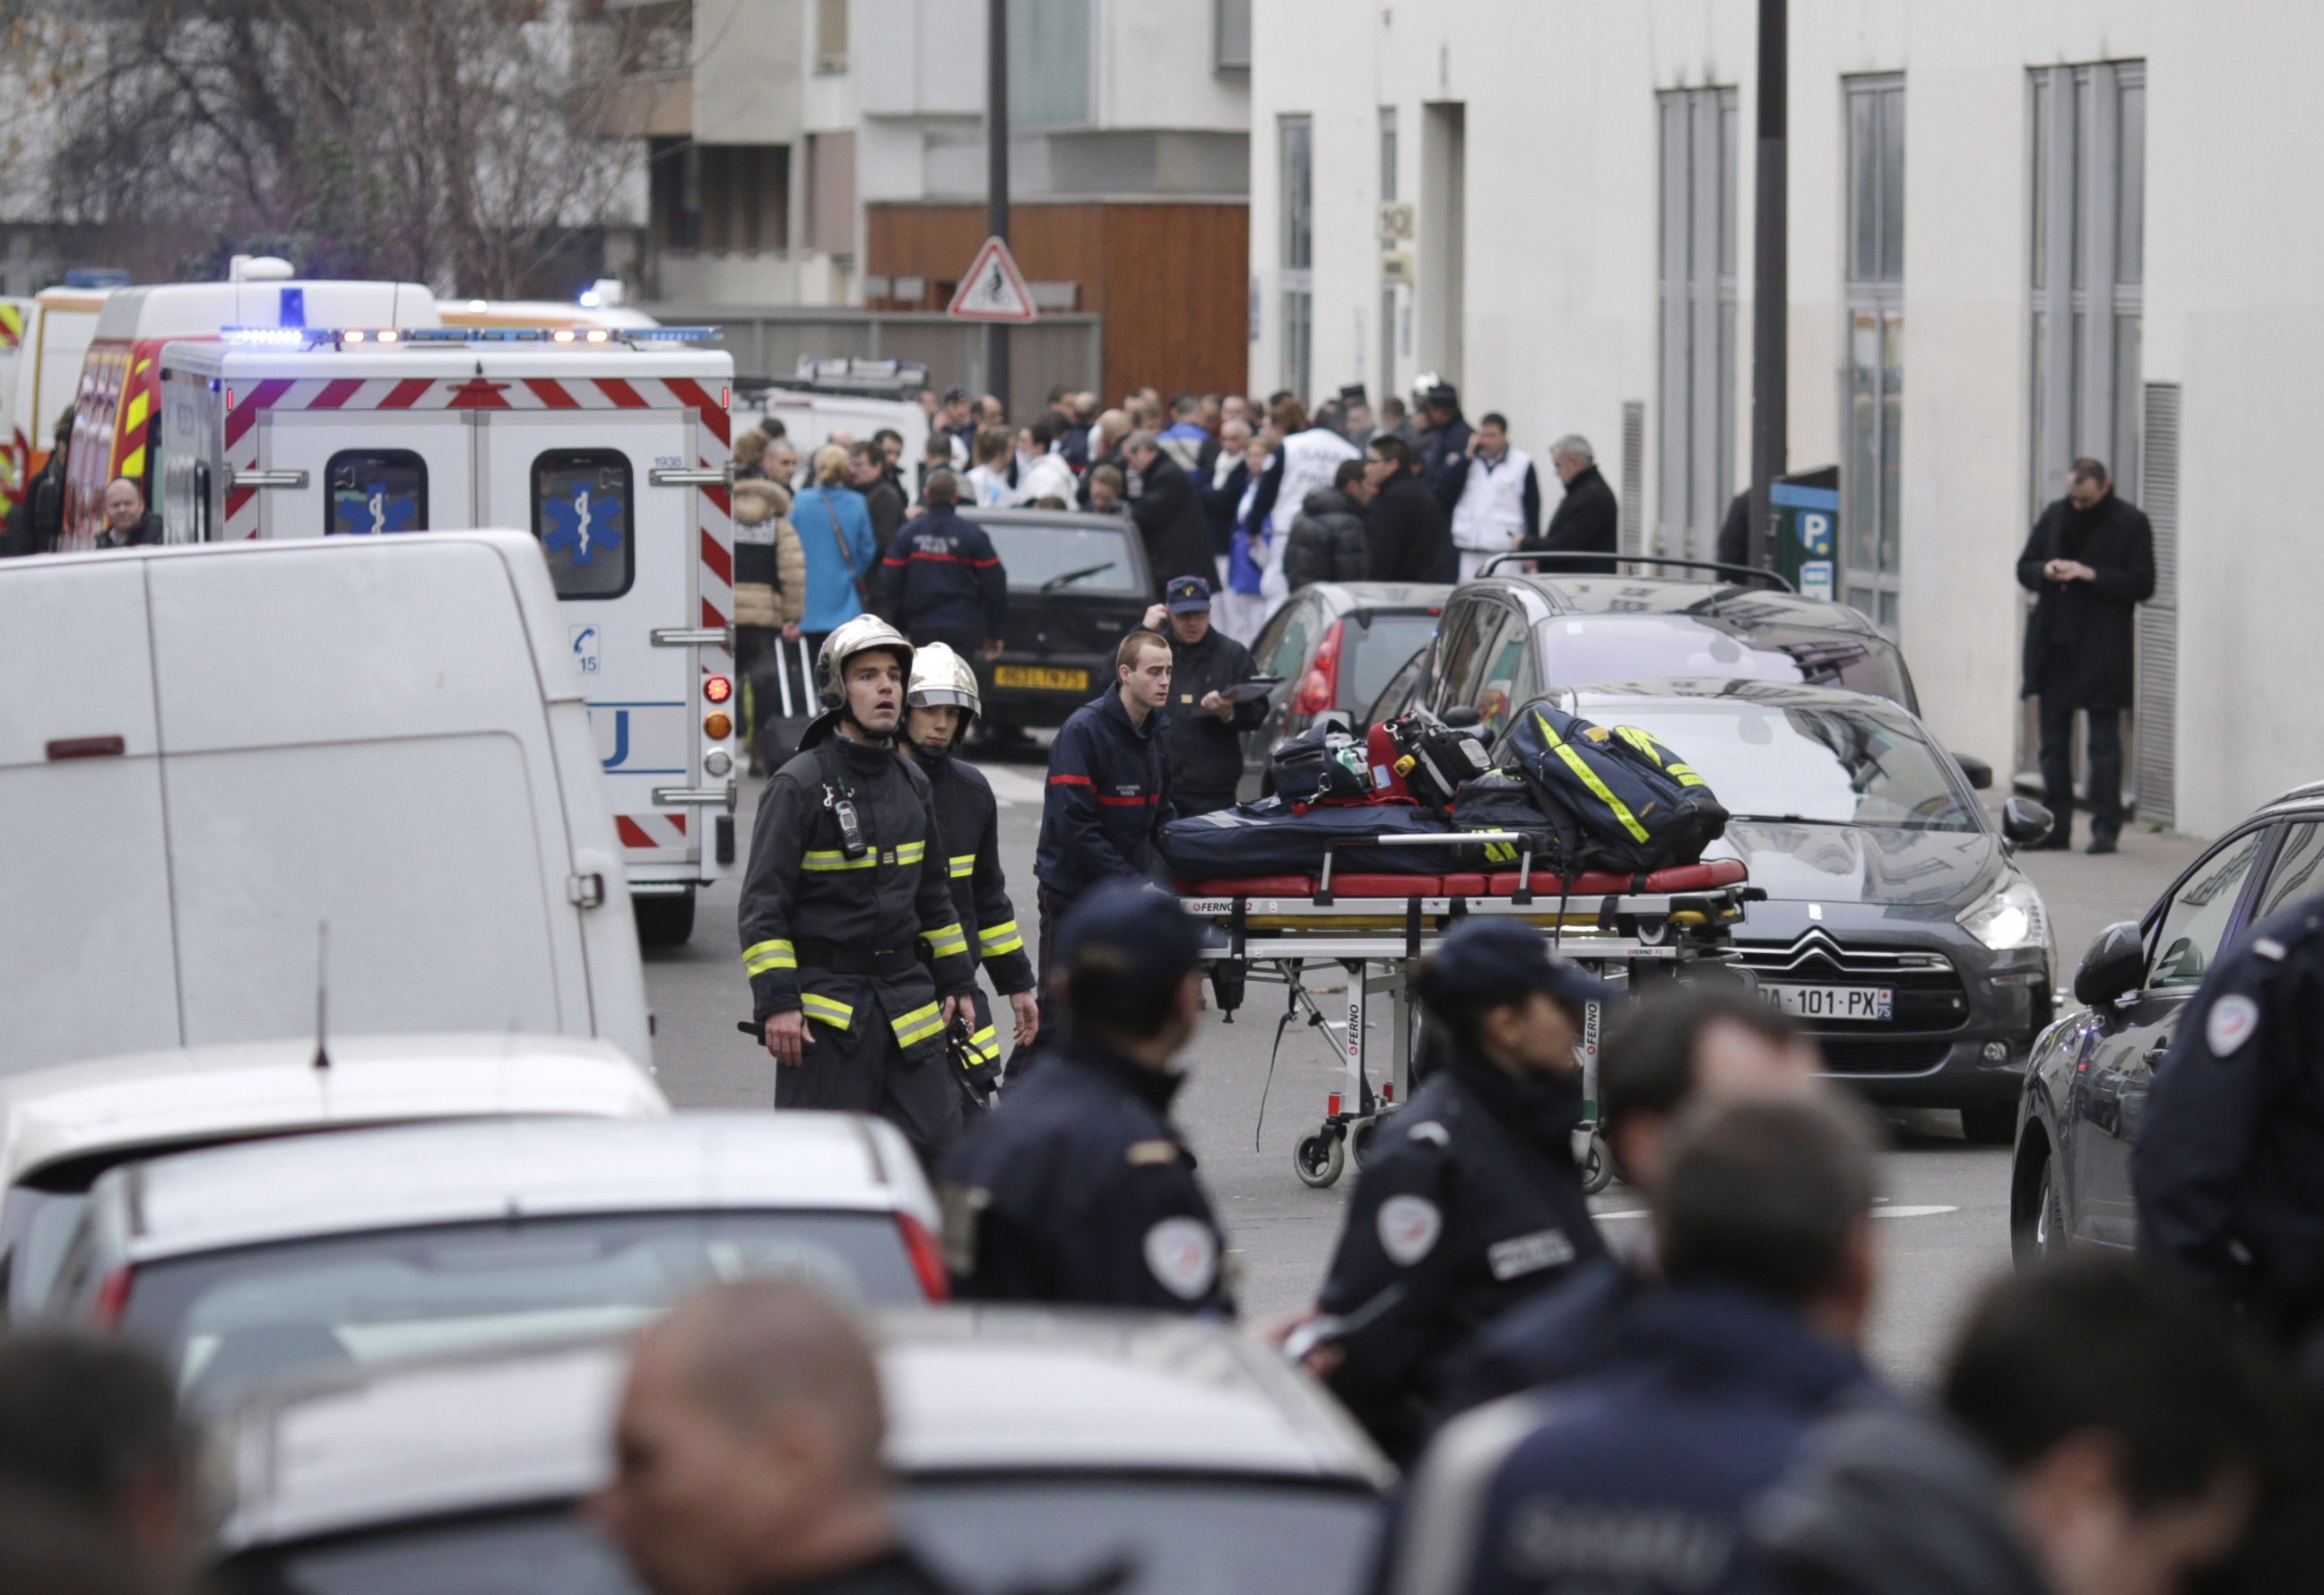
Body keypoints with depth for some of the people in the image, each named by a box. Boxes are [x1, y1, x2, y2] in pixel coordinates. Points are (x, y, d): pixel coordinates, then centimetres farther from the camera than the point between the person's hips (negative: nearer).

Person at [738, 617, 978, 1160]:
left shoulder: (912, 784, 13)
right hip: (825, 1002, -6)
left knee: (934, 1145, -1)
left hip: (906, 997, 6)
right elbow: (763, 903, -10)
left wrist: (956, 982, 20)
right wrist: (776, 1003, -17)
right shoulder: (800, 785, -7)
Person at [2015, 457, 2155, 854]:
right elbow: (2024, 569, 16)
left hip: (2102, 651, -6)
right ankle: (2056, 827, 13)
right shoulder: (2055, 516, 11)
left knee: (2104, 742, -3)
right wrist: (2046, 571, -7)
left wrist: (2091, 575, -19)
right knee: (2054, 741, 8)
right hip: (2054, 644, 6)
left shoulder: (2130, 524, -5)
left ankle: (2105, 827, 2)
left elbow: (2142, 586, -10)